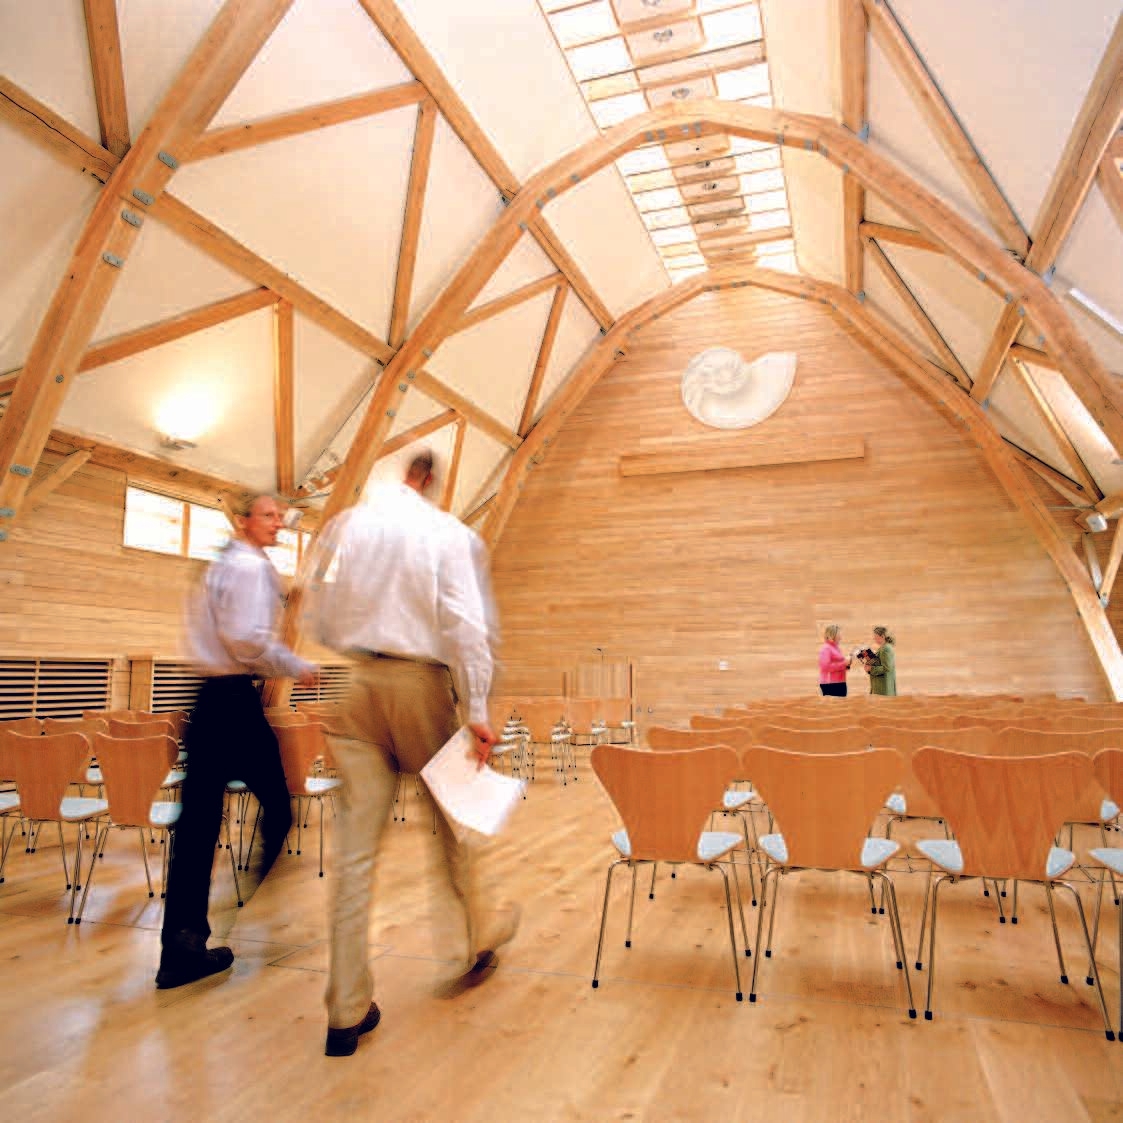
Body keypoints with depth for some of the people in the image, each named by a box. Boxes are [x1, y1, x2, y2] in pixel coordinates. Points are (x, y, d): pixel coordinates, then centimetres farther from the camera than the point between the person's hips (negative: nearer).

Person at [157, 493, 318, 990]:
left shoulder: (218, 566, 20)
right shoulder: (252, 566, -10)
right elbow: (247, 637, -21)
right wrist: (296, 667, -10)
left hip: (208, 697, 9)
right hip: (236, 701, -9)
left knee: (198, 822, 7)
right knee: (277, 805, 5)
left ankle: (182, 948, 12)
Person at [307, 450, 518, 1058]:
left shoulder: (343, 525, 5)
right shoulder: (448, 532, -6)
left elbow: (318, 613, 10)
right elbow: (465, 621, -12)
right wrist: (477, 707, -12)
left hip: (354, 684, 3)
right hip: (420, 681, -2)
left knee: (356, 841, 5)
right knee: (451, 818, 18)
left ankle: (347, 1011, 11)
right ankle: (474, 942, 38)